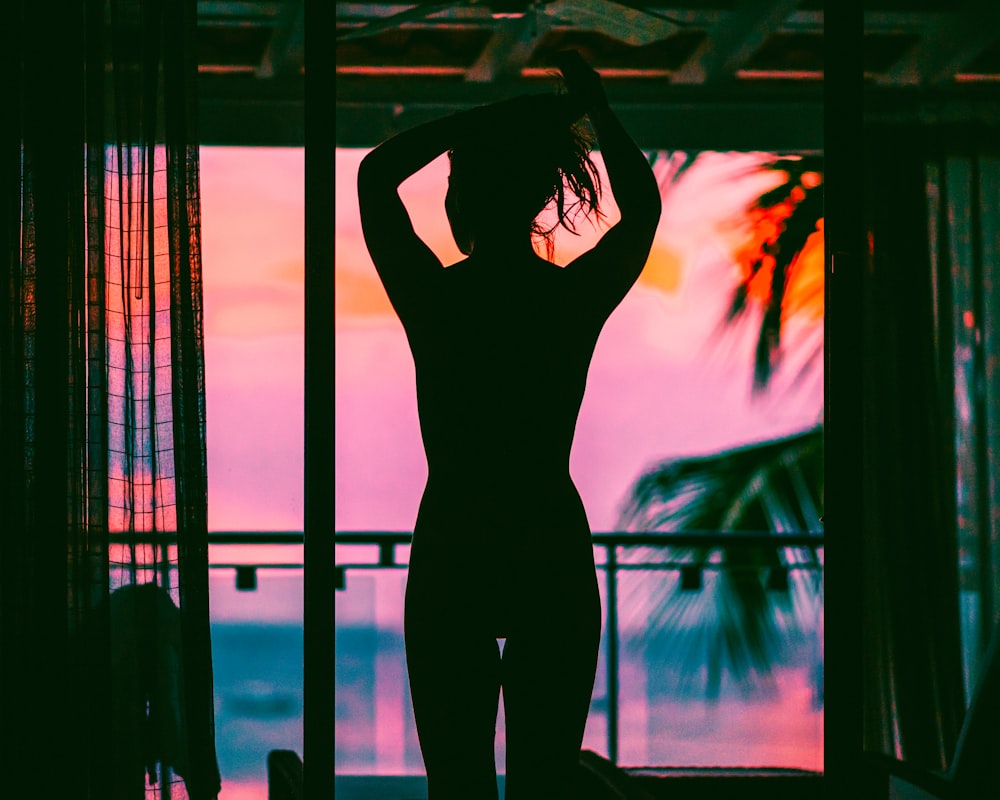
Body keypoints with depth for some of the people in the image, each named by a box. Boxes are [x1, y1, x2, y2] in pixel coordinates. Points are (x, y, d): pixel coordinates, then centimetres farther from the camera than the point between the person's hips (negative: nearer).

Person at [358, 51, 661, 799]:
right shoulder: (577, 297, -4)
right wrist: (597, 109, 19)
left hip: (451, 561, -1)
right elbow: (644, 203, 16)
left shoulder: (432, 297, -8)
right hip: (555, 561, 1)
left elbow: (376, 174, 9)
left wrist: (476, 119, 6)